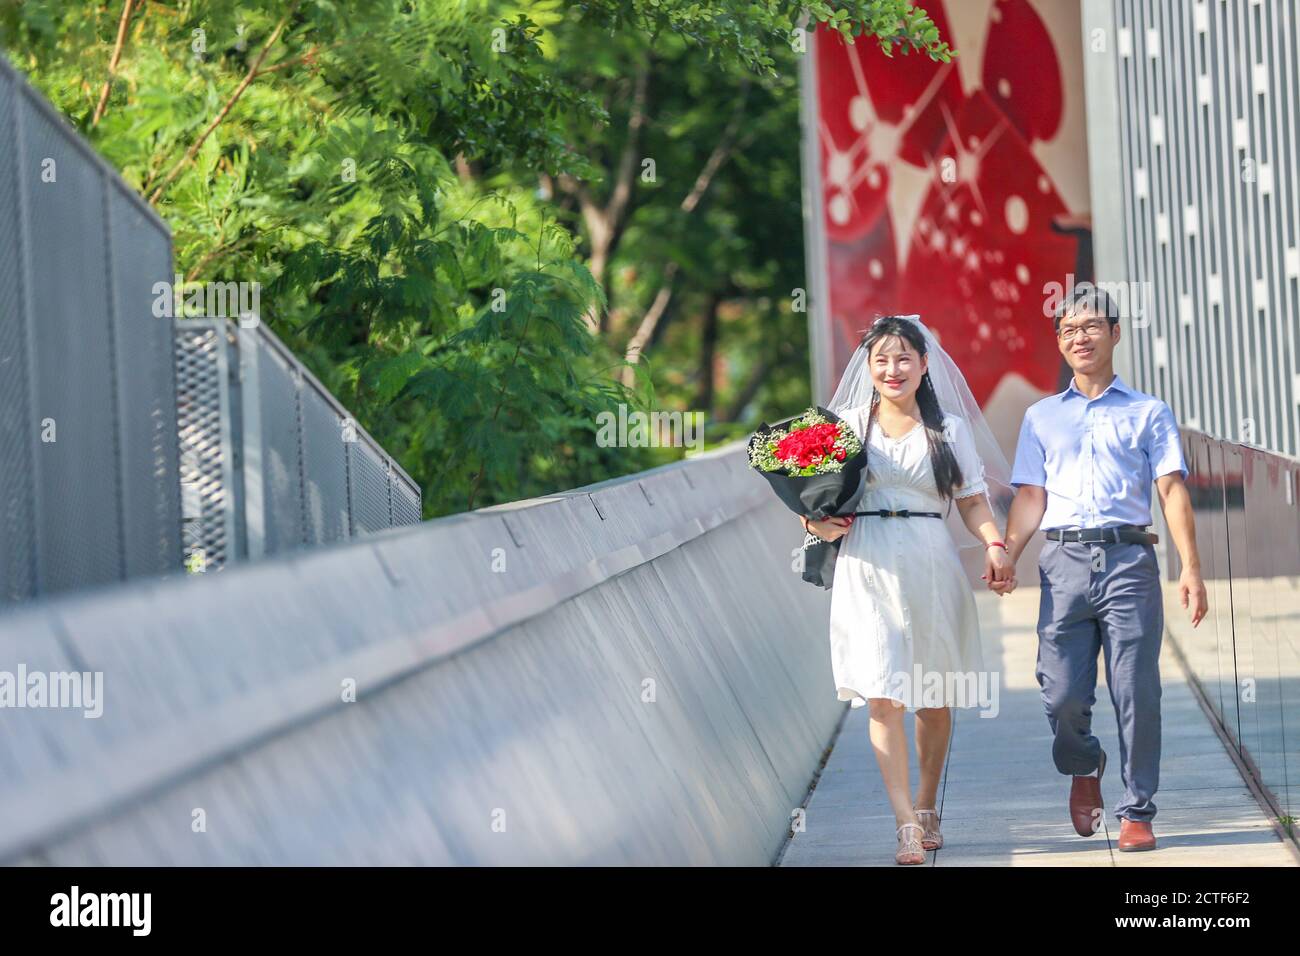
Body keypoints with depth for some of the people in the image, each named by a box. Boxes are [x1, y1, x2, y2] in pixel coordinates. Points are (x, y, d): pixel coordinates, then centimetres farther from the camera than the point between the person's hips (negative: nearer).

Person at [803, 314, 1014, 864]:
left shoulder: (950, 428, 10)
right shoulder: (846, 424, 10)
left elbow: (973, 500, 9)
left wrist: (993, 545, -9)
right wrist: (819, 525, -6)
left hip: (931, 566, 1)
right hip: (866, 569, -1)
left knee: (934, 699, 9)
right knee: (883, 697, -11)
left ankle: (926, 807, 29)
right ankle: (907, 826, -14)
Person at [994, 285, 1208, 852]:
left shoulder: (1148, 413, 12)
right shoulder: (1041, 417, 19)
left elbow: (1172, 489, 3)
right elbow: (1030, 497, 14)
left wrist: (1190, 567, -8)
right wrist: (1005, 559, -2)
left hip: (1128, 558, -1)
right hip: (1063, 561, 2)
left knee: (1136, 692, -5)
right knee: (1062, 693, -4)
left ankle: (1136, 813, 4)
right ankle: (1083, 769, 27)